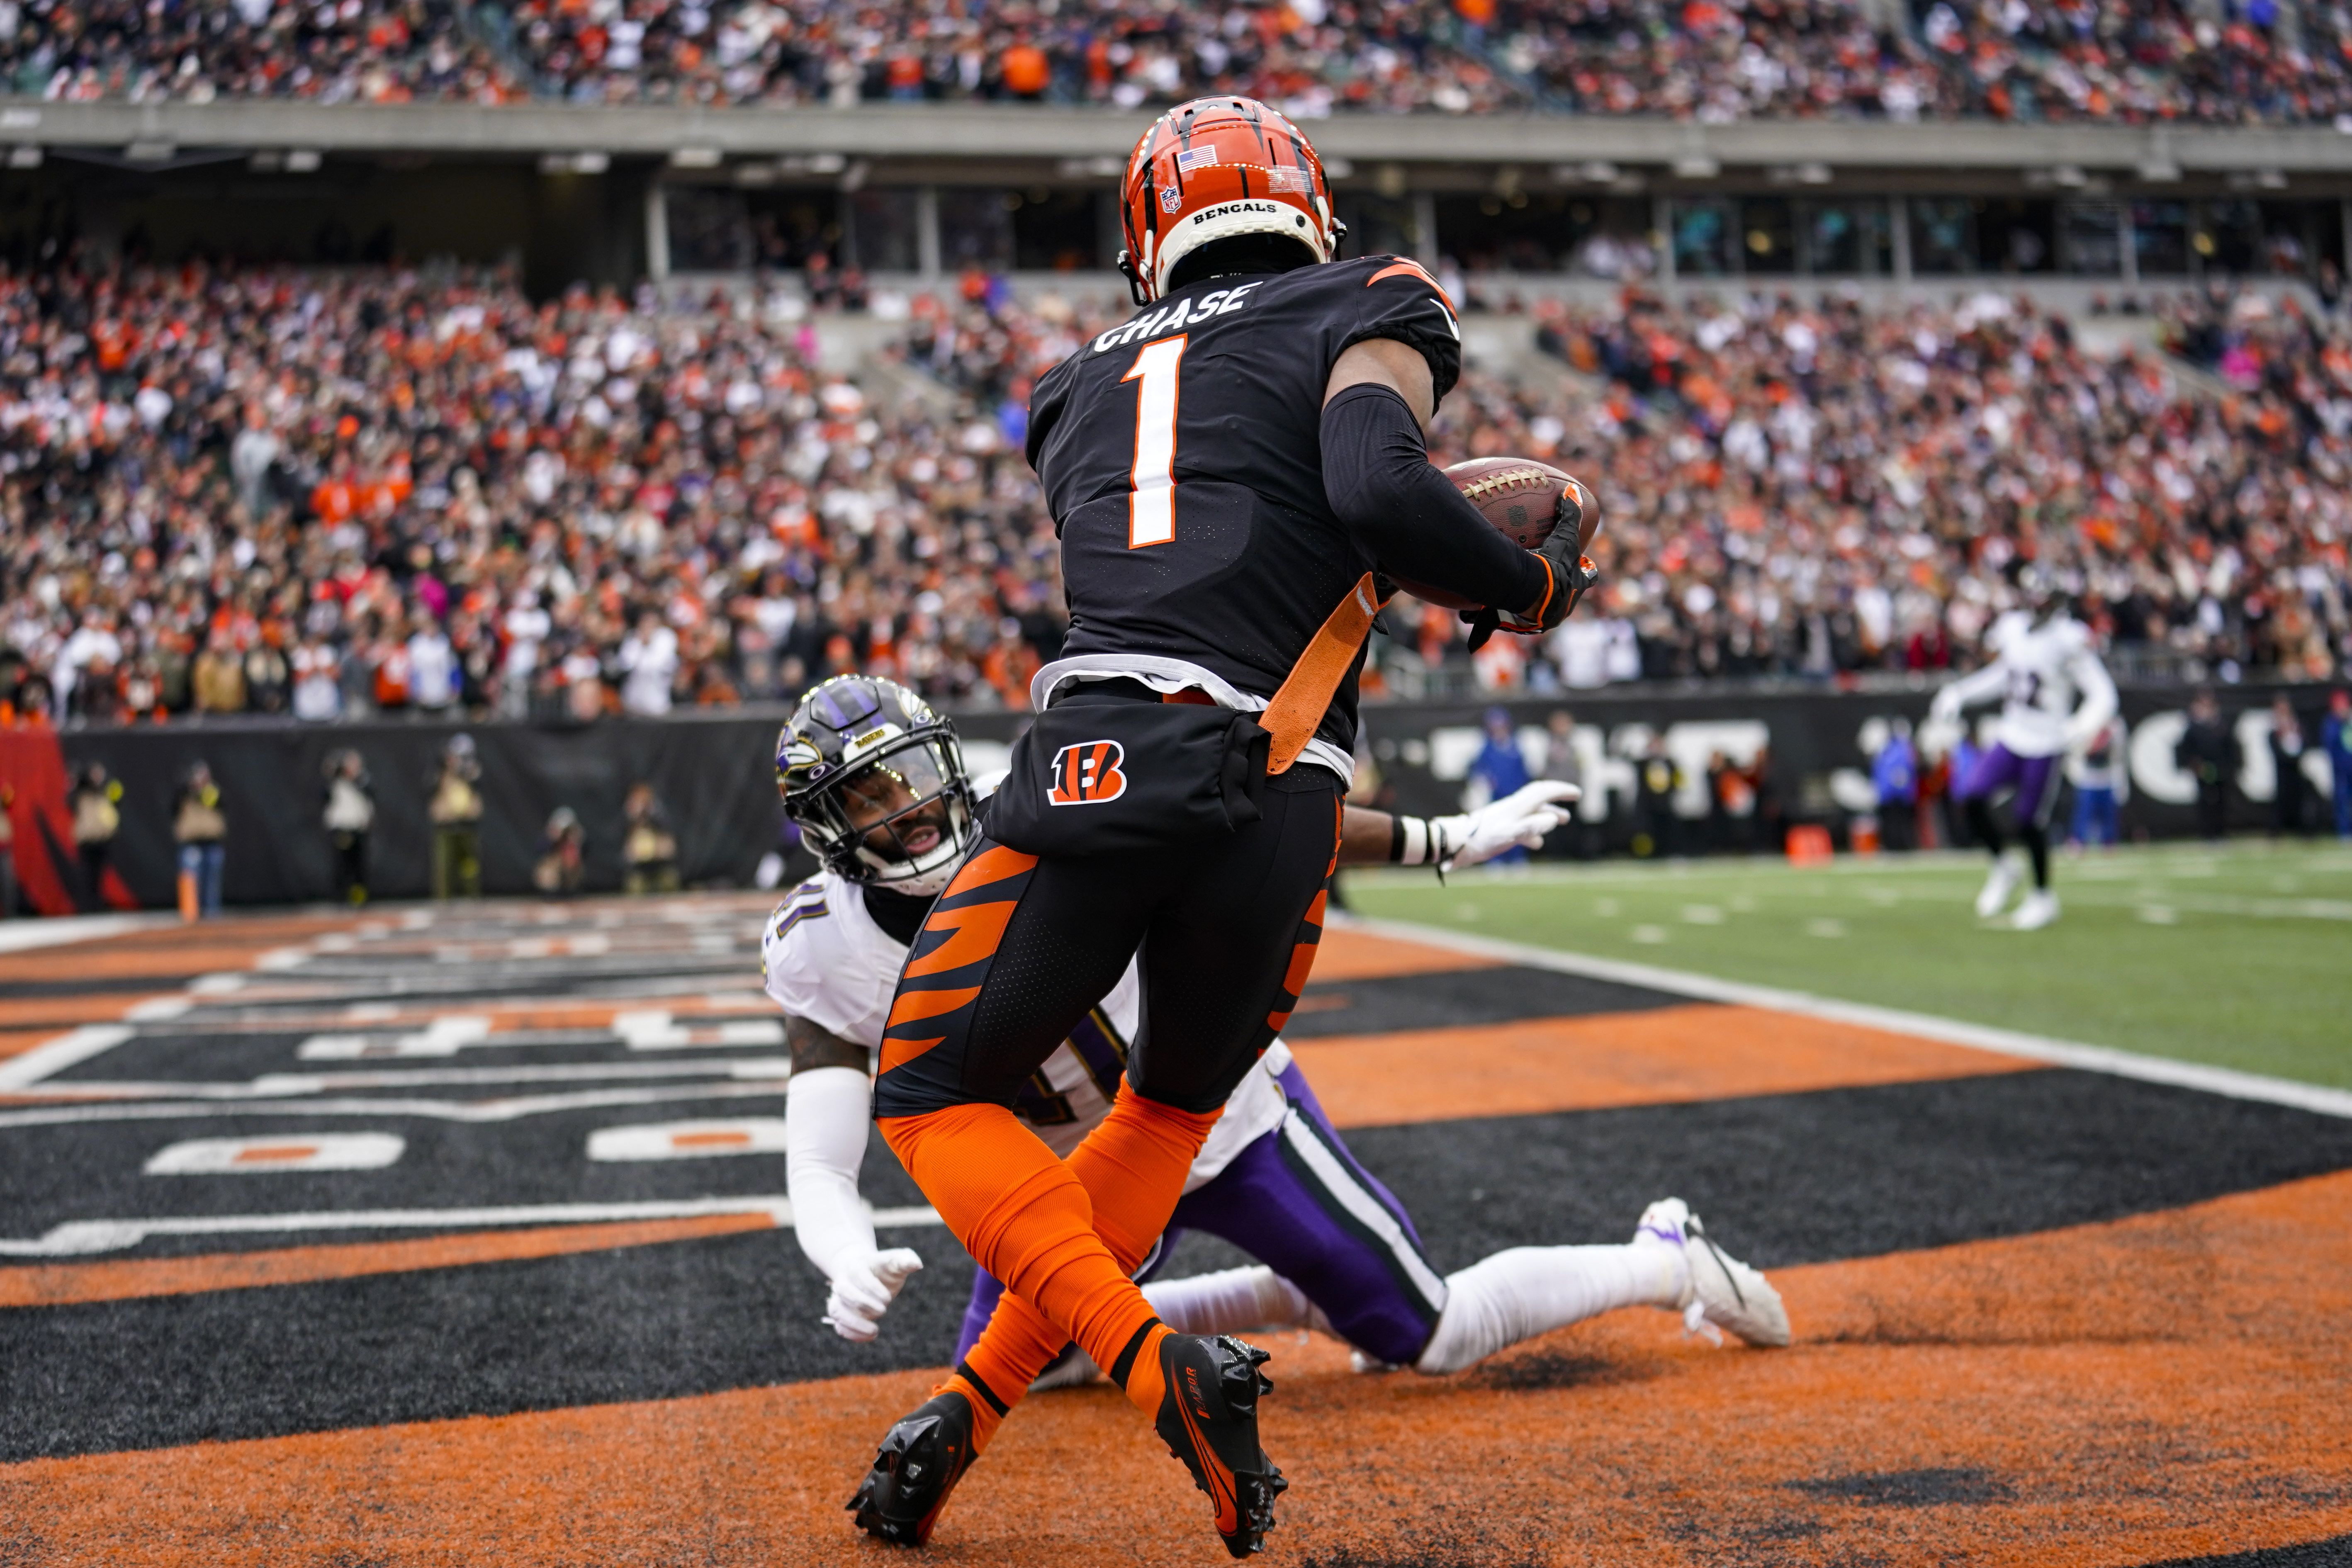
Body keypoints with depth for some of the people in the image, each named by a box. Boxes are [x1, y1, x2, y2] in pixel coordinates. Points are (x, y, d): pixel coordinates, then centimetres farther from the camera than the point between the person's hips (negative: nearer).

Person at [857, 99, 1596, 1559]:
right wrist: (1532, 587, 7)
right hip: (1267, 794, 0)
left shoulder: (1090, 382, 25)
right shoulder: (1367, 312, 13)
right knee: (1176, 1104, 23)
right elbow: (1376, 489, -7)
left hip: (1089, 758, 1)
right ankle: (975, 1404, 15)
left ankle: (1155, 1360, -5)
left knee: (936, 1096, 14)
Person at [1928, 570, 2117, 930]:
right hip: (2011, 736, 6)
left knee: (2029, 822, -1)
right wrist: (1958, 695, 17)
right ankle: (2003, 866, 15)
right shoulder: (2013, 628, 4)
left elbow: (2102, 695, -15)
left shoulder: (2071, 640, -15)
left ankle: (2043, 897, 21)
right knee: (1971, 796, -9)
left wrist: (2082, 729, -32)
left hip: (2046, 744, -6)